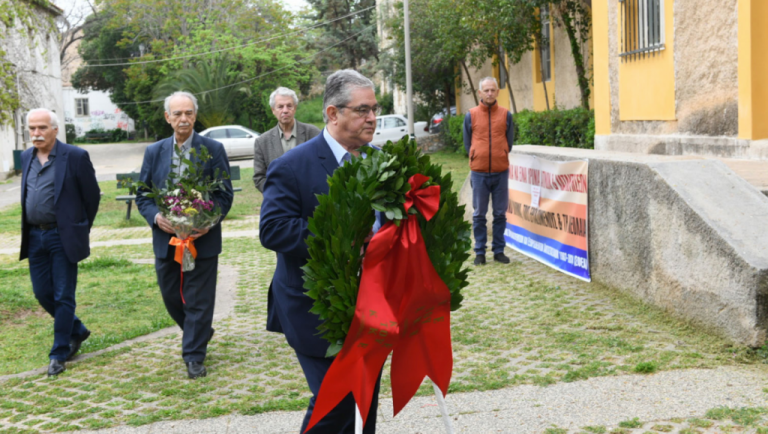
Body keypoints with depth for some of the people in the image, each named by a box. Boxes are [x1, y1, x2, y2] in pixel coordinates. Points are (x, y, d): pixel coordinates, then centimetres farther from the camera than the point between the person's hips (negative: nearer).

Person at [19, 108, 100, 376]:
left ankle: (59, 354, 10)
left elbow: (92, 196, -3)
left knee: (63, 296, 0)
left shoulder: (75, 157, -9)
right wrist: (28, 230, 14)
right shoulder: (27, 158, 8)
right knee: (42, 293, 10)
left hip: (62, 237, -6)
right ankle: (77, 331, 32)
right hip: (35, 236, 6)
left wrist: (80, 231, 3)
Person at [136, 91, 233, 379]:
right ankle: (199, 333, 38)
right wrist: (156, 217, -12)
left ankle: (194, 356, 12)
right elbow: (142, 195, 8)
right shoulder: (154, 152, 7)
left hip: (202, 239, -3)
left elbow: (225, 194, -4)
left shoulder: (213, 150, -3)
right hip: (165, 239, 4)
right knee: (171, 297, 13)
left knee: (198, 300, 1)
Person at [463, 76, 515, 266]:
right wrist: (476, 159, 6)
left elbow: (509, 142, 10)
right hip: (479, 172, -1)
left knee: (500, 213, 6)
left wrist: (500, 158, 6)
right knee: (479, 214, 4)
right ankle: (480, 252, 11)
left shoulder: (506, 115, 4)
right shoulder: (471, 115, 2)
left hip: (501, 171, 1)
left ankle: (499, 250, 15)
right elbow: (467, 143, 9)